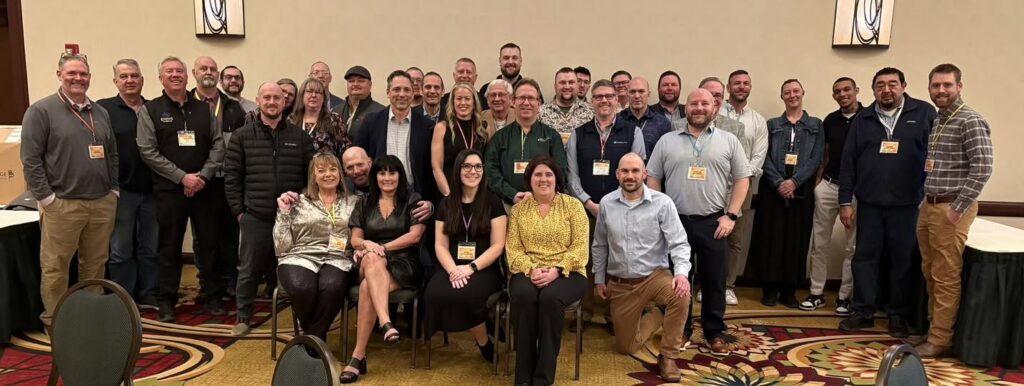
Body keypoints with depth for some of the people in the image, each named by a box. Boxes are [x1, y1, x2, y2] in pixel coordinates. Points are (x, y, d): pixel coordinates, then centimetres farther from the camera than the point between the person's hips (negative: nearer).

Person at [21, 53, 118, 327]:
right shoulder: (41, 111, -3)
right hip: (62, 205, -5)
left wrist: (113, 189, 10)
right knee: (55, 267, 3)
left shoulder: (101, 112, 14)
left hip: (103, 204, 5)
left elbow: (112, 155, 18)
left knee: (96, 264, 13)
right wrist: (46, 197, -12)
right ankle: (54, 322, 16)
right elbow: (30, 159, -8)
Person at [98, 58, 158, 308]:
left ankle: (148, 294, 24)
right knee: (121, 250, 6)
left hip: (151, 191, 3)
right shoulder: (104, 109, -3)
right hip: (120, 191, -3)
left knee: (150, 248, 12)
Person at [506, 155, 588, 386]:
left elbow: (580, 246, -4)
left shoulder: (573, 205, 4)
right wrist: (531, 270, -16)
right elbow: (513, 248, 3)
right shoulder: (519, 208, 10)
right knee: (524, 296, -33)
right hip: (528, 273, 2)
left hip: (566, 273, -1)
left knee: (551, 297, -35)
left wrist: (556, 270, -17)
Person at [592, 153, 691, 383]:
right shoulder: (606, 203, -2)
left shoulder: (662, 203, -12)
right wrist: (599, 279, 10)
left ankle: (668, 356, -15)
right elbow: (599, 246, 9)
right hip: (620, 284, 3)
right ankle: (658, 315, 36)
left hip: (655, 275, -3)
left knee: (681, 295, -37)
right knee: (626, 347, 7)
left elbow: (679, 243, -15)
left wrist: (681, 273, -32)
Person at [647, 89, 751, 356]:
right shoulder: (667, 141, 5)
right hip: (675, 221, 0)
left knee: (714, 280, 7)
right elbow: (653, 179, 6)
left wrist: (731, 216, -4)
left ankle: (714, 333, 22)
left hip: (713, 223, 0)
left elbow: (742, 179, 4)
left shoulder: (729, 141, 5)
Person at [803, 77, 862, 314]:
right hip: (828, 186, 4)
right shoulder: (830, 120, 8)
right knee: (819, 243, 6)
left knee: (852, 246, 5)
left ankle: (844, 297, 15)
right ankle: (816, 293, 15)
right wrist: (817, 180, 8)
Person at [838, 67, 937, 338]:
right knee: (865, 257, 7)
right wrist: (845, 202, 2)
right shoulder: (862, 120, 7)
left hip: (907, 204, -2)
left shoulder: (924, 113, 0)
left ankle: (898, 315, 20)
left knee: (903, 260, 7)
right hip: (869, 203, 2)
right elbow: (848, 162, 6)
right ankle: (863, 312, 18)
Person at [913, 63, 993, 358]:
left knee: (946, 278, -2)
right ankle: (933, 325, 25)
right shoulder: (936, 121, 14)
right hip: (929, 206, 8)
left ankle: (939, 340, 5)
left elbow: (982, 169, -18)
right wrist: (928, 201, 14)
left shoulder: (971, 122, -11)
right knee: (930, 272, 14)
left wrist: (958, 208, -18)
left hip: (951, 208, -8)